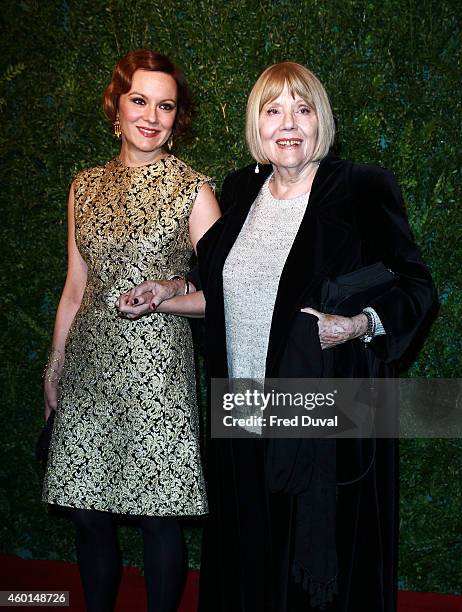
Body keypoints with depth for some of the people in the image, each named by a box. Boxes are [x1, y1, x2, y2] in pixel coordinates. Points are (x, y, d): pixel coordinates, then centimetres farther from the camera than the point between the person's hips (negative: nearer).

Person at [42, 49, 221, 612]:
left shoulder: (192, 190, -3)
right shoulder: (86, 186, 10)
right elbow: (76, 287, 15)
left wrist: (172, 291, -19)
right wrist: (55, 363, 15)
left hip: (156, 365, -4)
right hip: (90, 361, 4)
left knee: (156, 514, 4)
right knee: (86, 512, 11)